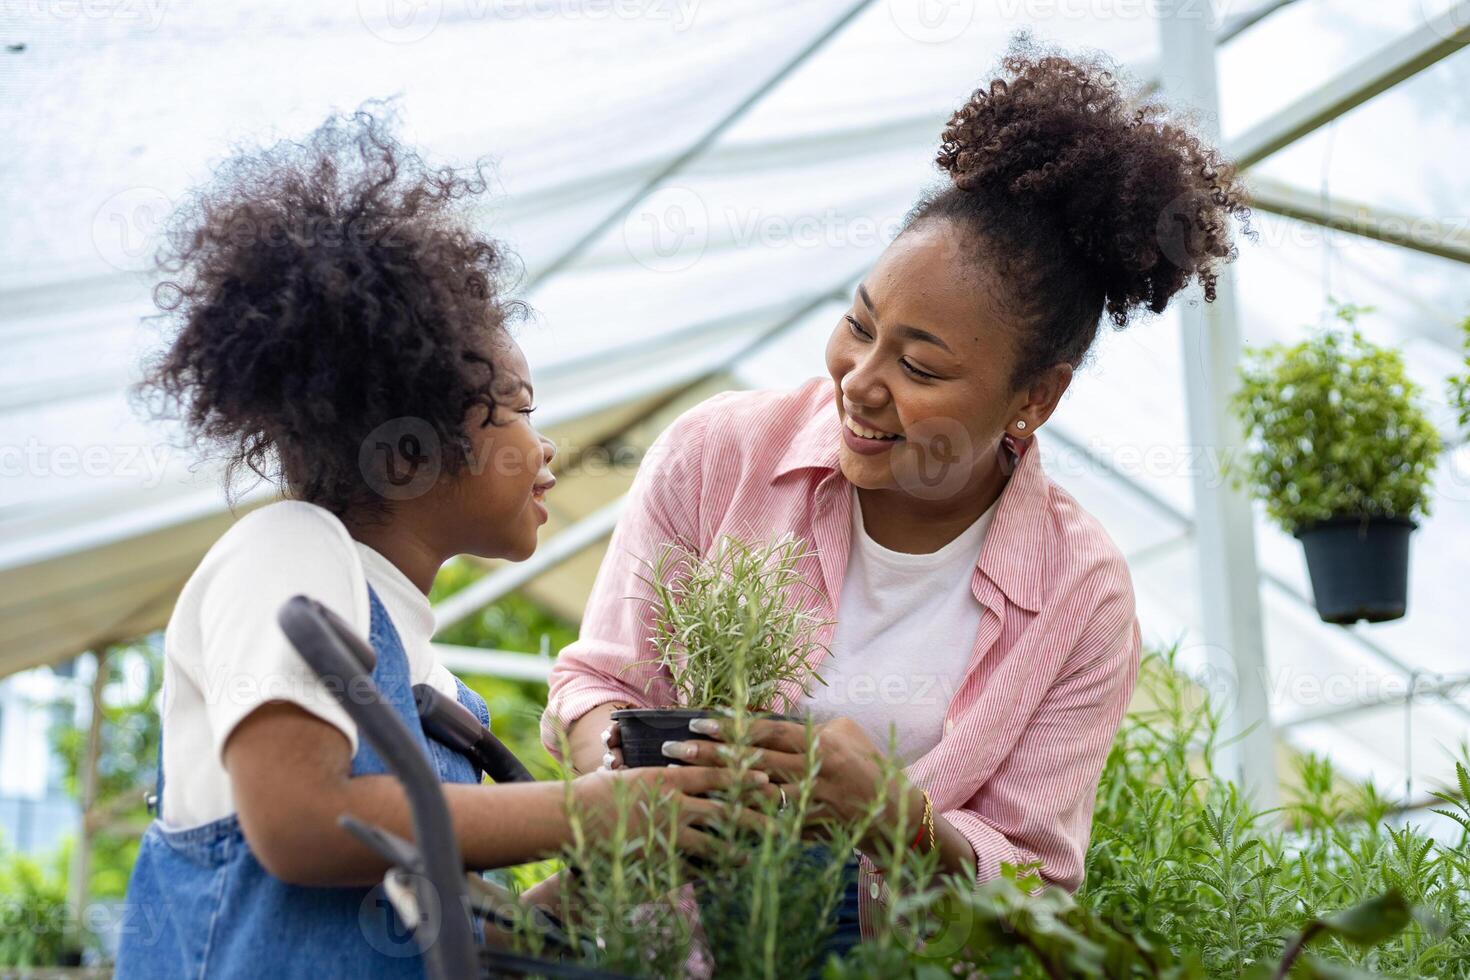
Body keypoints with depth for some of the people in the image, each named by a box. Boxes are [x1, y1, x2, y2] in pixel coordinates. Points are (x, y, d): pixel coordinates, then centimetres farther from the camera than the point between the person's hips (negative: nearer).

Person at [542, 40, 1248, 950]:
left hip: (890, 950, -1)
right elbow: (598, 679, 4)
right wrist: (616, 765, -18)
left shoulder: (1081, 597, -6)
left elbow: (1031, 886, -4)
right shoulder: (717, 455, -5)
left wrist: (897, 816, -23)